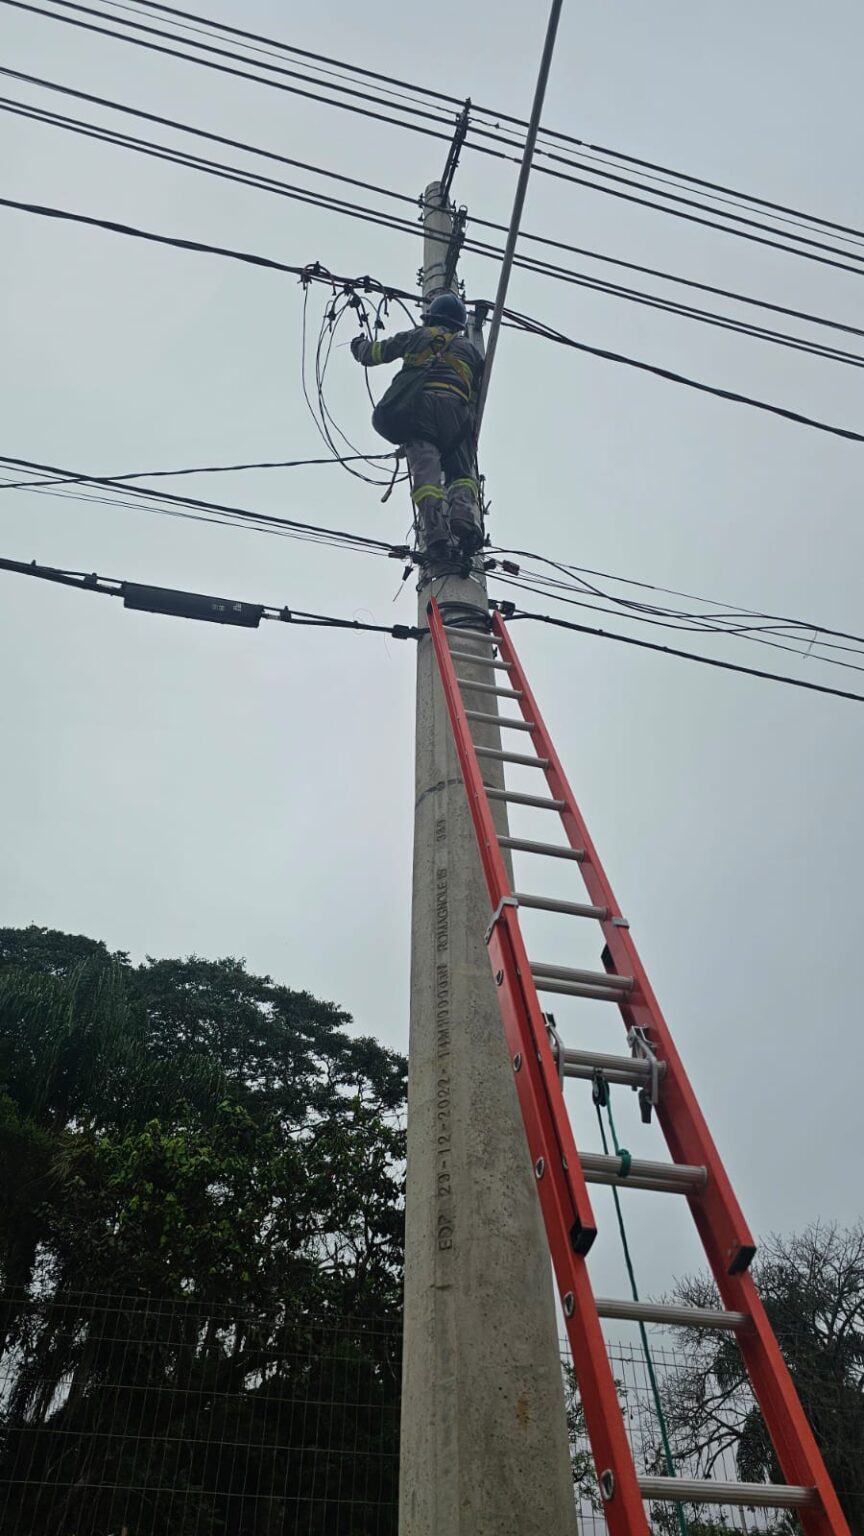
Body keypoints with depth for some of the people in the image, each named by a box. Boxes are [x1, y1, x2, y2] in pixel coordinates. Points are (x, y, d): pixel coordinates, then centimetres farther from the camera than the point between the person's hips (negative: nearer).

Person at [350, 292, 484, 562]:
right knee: (461, 472, 1)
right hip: (454, 405, 1)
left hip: (415, 401, -1)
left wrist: (359, 345, 55)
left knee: (425, 472, -13)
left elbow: (373, 353, 36)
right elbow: (476, 397, 24)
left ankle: (437, 533, -33)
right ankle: (465, 517, -30)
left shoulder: (416, 336, 29)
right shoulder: (469, 348, 33)